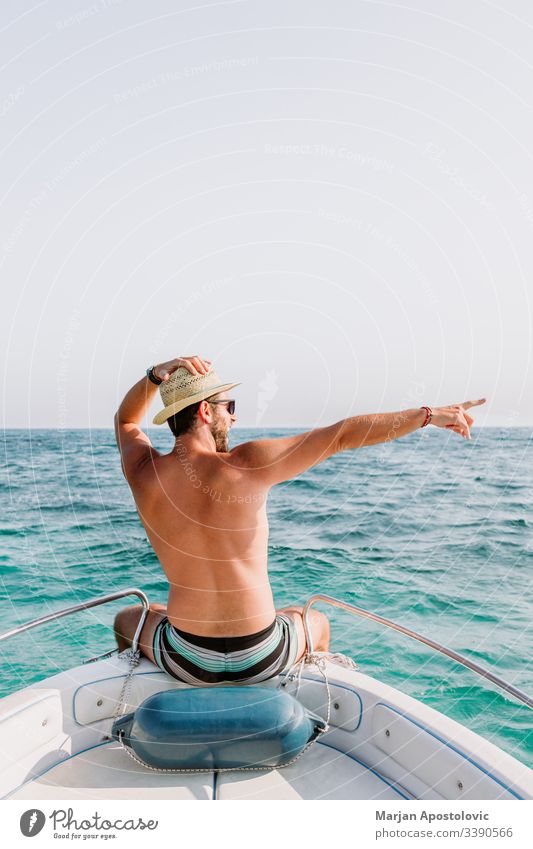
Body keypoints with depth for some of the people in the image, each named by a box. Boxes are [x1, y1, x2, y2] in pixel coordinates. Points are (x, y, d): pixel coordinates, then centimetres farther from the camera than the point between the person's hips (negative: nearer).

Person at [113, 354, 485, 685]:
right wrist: (427, 414, -4)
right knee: (317, 622, 34)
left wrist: (156, 375, -5)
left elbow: (126, 420, 12)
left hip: (187, 659, 2)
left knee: (127, 619, 35)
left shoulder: (144, 474, -11)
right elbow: (343, 435, -13)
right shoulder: (248, 465, -20)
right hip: (260, 659, -1)